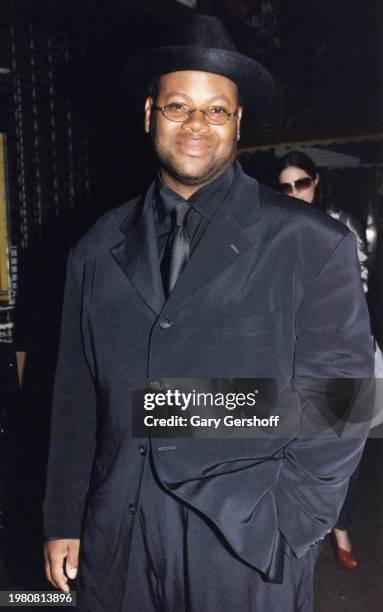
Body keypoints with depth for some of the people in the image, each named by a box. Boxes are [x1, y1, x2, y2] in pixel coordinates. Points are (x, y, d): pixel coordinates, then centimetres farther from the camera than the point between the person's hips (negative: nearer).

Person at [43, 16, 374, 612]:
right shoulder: (99, 249, 3)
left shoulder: (312, 244, -7)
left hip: (248, 553, -2)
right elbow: (76, 396, 5)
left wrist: (281, 532, -10)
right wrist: (64, 523, 7)